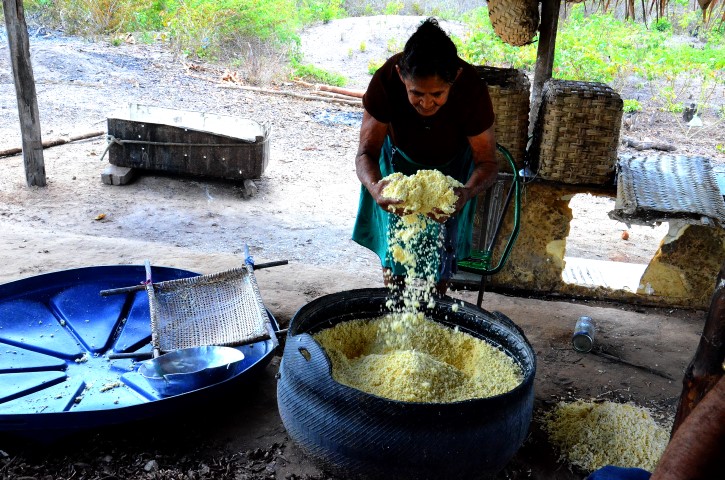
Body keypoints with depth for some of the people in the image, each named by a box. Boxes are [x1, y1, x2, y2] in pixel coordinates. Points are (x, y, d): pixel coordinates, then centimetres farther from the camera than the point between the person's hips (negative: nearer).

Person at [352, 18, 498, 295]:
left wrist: (467, 193, -50)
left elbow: (487, 161, -27)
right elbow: (367, 152, -28)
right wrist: (374, 186, -52)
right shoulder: (385, 80, -36)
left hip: (451, 166, 0)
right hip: (400, 159, 0)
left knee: (440, 253, 3)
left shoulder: (472, 90, -36)